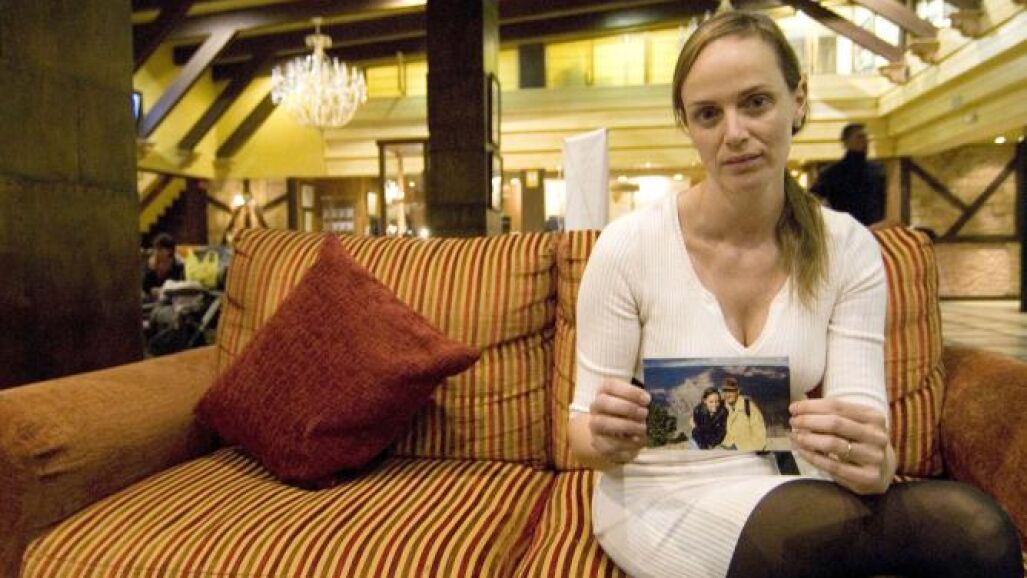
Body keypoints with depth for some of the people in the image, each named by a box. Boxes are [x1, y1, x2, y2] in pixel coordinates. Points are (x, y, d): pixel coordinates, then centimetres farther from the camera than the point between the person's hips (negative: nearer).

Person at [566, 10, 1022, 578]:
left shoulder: (849, 248, -5)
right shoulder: (627, 246, -15)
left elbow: (863, 415, -11)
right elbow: (584, 428, -10)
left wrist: (871, 460, -34)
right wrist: (607, 440, -33)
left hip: (792, 489, 4)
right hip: (664, 502, -3)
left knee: (975, 527, -27)